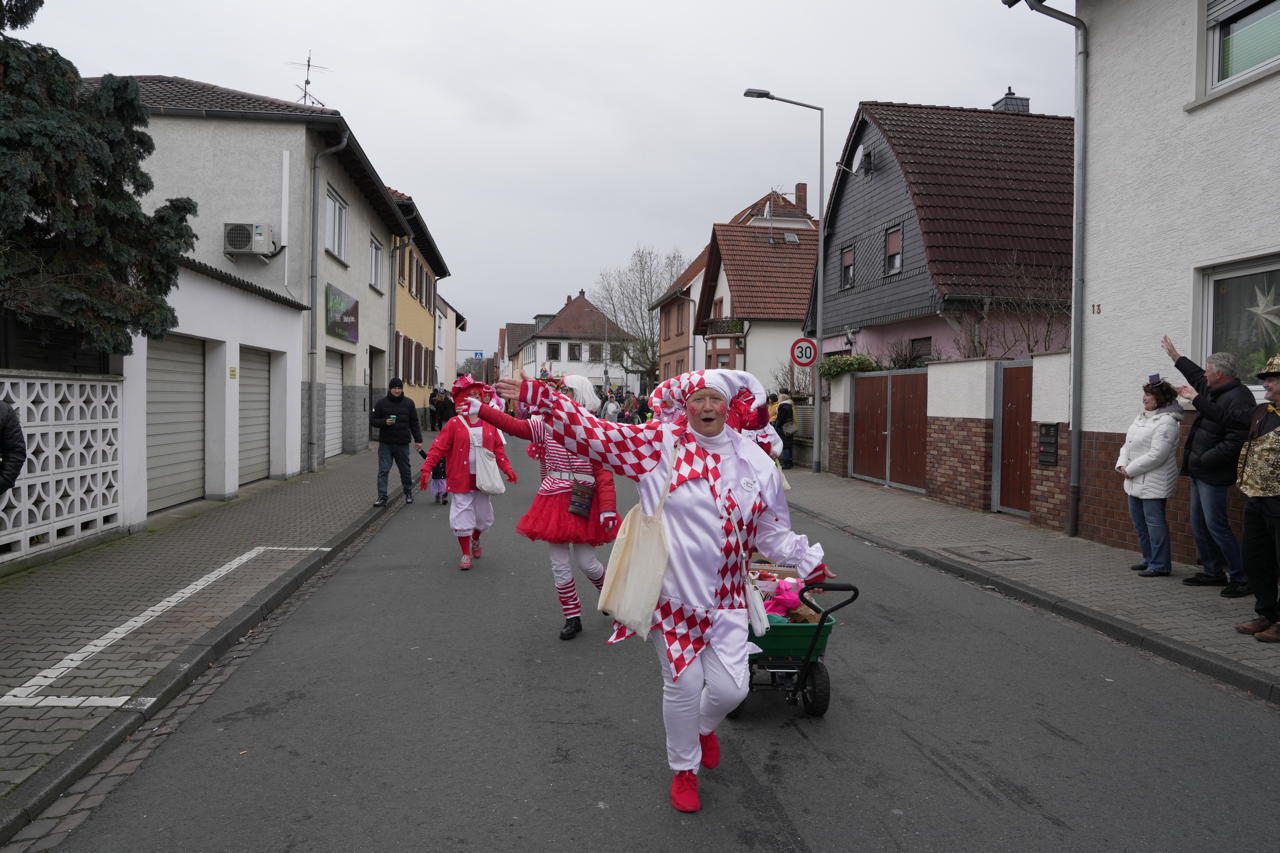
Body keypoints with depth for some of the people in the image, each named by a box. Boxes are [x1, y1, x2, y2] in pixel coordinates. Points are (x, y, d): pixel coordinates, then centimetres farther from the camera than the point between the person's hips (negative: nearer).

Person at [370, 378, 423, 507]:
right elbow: (372, 420, 3)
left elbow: (414, 423, 7)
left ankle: (408, 493, 31)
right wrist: (384, 422, -17)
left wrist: (418, 440, 2)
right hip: (385, 443, -1)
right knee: (383, 471, -5)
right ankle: (382, 497, -2)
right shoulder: (381, 403, 1)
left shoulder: (408, 403, 4)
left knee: (405, 470, 12)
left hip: (402, 444, 1)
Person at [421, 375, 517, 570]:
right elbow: (438, 447, -9)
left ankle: (475, 540, 45)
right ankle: (466, 554, 15)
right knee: (462, 515, 0)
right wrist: (426, 469, -16)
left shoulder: (489, 424, 4)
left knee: (484, 516, 14)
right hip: (461, 479, -3)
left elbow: (498, 449, 8)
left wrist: (507, 468, 1)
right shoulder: (454, 424, -6)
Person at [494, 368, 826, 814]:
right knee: (683, 686, 7)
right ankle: (683, 770, 35)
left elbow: (772, 530, 12)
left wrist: (809, 562, 8)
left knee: (729, 688, 2)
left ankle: (704, 727, 40)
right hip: (671, 594, -2)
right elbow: (596, 433, -14)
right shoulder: (659, 442, -7)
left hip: (725, 598, 2)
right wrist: (539, 397, -20)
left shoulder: (754, 461, 1)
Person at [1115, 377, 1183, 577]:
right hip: (1135, 482, 9)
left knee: (1154, 522, -5)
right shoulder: (1141, 417, 13)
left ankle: (1160, 565, 4)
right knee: (1139, 522, 16)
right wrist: (1122, 465, 0)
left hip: (1153, 483, -9)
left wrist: (1131, 470, -16)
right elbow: (1127, 444, 15)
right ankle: (1149, 559, 28)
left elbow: (1156, 455, -21)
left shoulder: (1166, 422, -15)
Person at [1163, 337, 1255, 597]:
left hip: (1213, 475, -10)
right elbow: (1196, 376, 34)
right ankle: (1213, 572, 24)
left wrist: (1204, 459, -20)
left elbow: (1235, 441, -25)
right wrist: (1174, 354, 41)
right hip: (1198, 471, 10)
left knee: (1216, 526, -7)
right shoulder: (1212, 390, 10)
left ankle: (1240, 578, 3)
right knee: (1199, 525, 14)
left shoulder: (1239, 399, -18)